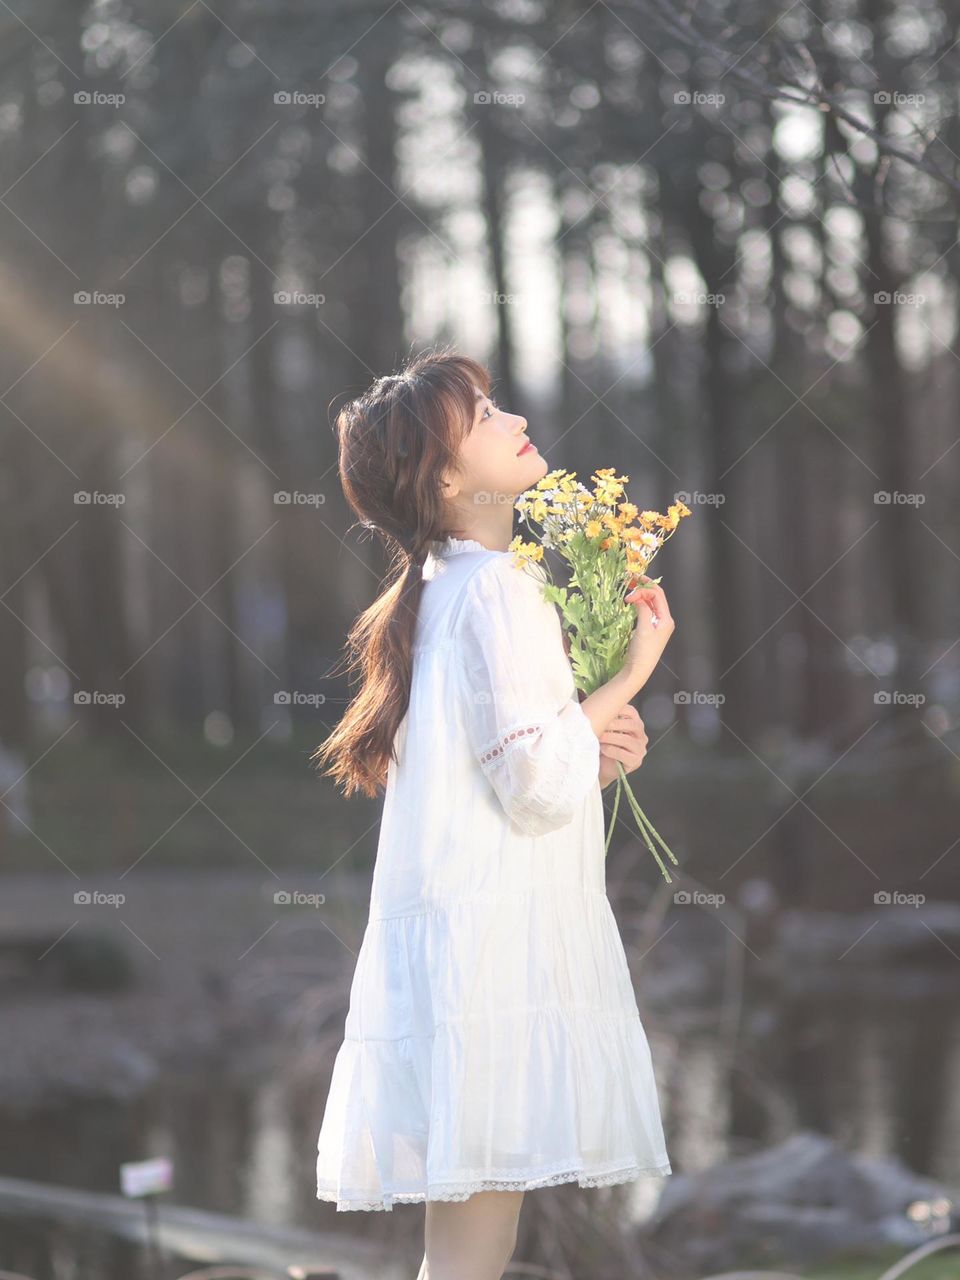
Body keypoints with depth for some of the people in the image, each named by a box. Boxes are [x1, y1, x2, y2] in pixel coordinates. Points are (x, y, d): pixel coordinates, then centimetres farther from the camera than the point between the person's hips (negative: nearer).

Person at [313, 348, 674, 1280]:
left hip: (458, 943, 10)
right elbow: (539, 784, -19)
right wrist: (629, 679, -8)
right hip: (492, 946, -10)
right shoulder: (497, 590, -13)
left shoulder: (445, 588, 17)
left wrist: (593, 744, 7)